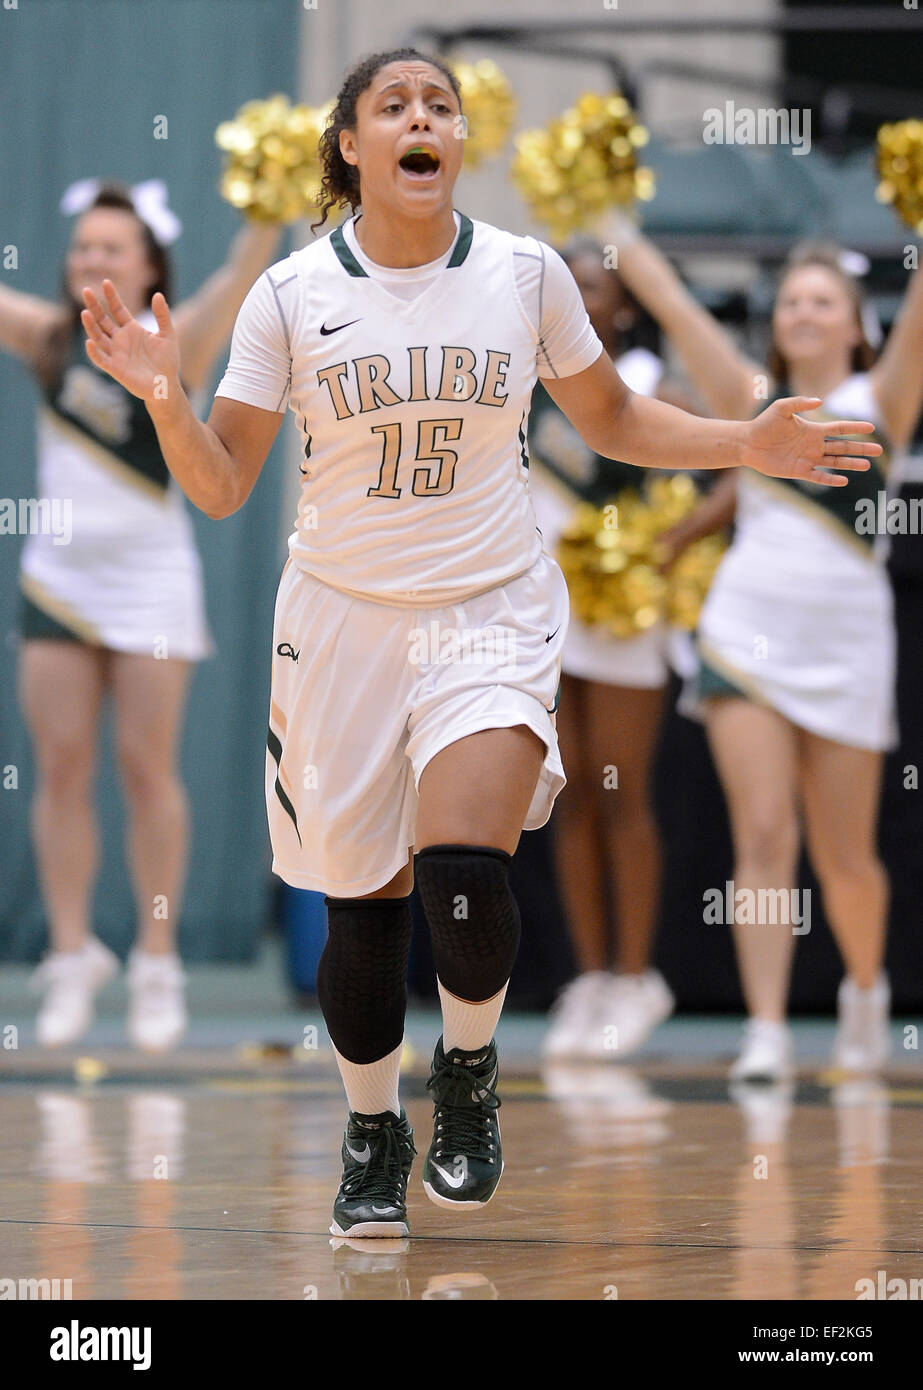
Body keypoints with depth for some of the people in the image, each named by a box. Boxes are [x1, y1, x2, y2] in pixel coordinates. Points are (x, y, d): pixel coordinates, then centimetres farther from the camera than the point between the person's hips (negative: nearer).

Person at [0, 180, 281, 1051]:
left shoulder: (174, 345, -6)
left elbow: (240, 279, -21)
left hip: (147, 580, -3)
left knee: (146, 767, -1)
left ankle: (156, 964, 4)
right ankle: (71, 956, 5)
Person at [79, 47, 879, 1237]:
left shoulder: (526, 274, -2)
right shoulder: (291, 294, -4)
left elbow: (609, 420, 13)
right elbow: (220, 488, -2)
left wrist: (746, 446, 0)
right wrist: (163, 396, -20)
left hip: (491, 612, -1)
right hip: (345, 616, 1)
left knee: (464, 868, -22)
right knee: (364, 903, 5)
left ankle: (469, 1073, 7)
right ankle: (374, 1133, 28)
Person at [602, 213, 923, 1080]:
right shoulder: (753, 401, 8)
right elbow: (675, 310, 5)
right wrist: (614, 234, 2)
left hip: (846, 646, -1)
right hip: (746, 634, 1)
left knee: (842, 857, 7)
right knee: (763, 837, -11)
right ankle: (766, 1034, -14)